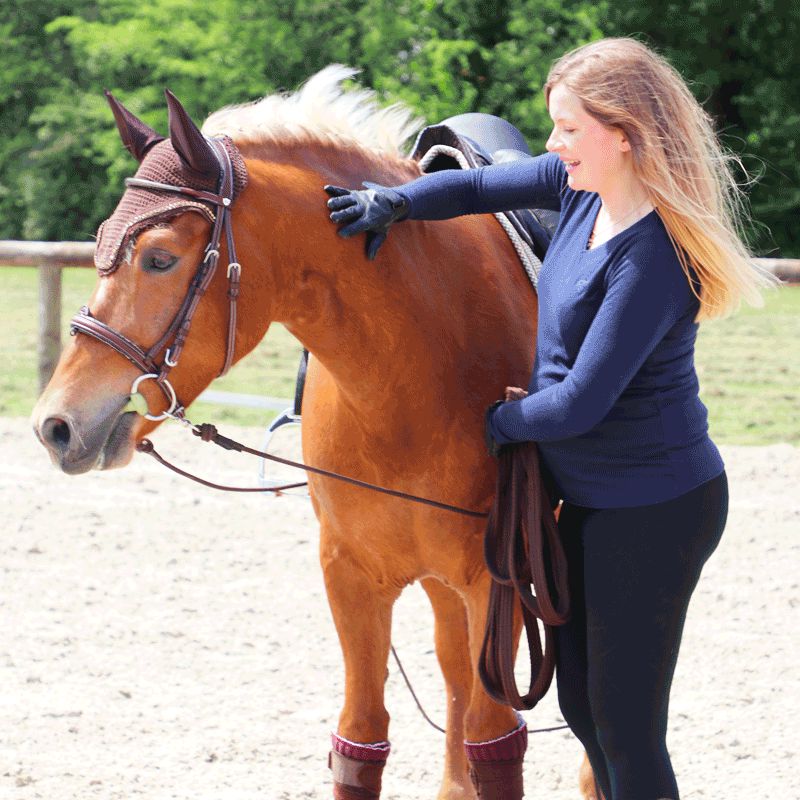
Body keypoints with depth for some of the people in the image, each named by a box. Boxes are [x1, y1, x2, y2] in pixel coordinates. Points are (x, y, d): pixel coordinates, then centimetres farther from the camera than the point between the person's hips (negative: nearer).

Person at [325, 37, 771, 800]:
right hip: (593, 497, 9)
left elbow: (580, 403, -25)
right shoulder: (584, 187, -1)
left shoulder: (652, 259, -27)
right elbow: (477, 187, 13)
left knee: (625, 729, -2)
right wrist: (394, 202, -5)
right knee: (582, 705, 19)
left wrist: (505, 420, -7)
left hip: (653, 510, -9)